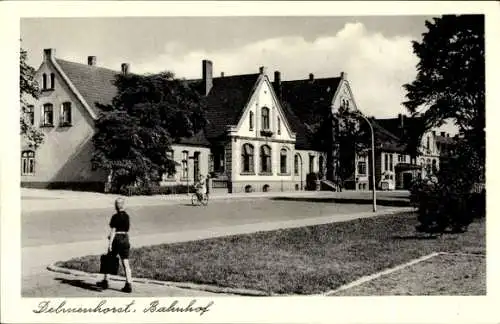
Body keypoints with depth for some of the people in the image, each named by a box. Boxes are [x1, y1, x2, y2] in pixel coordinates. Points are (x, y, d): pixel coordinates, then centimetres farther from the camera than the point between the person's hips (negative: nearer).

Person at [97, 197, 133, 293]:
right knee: (126, 263, 2)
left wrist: (110, 243, -12)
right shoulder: (127, 216, 9)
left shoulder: (115, 217, -10)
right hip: (125, 240, 5)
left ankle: (105, 282, 20)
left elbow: (113, 231, -13)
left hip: (116, 240, -5)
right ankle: (128, 285, -5)